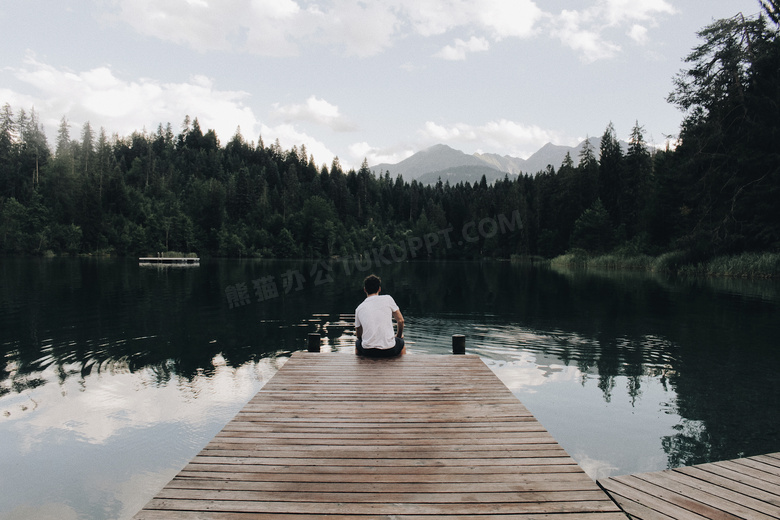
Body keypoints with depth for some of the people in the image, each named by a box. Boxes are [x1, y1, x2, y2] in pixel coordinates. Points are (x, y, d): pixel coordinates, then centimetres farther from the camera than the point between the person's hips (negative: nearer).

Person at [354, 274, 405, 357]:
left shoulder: (359, 308, 6)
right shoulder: (388, 299, 1)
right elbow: (400, 321, 6)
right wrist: (399, 335, 25)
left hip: (368, 352, 1)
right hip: (389, 351, -1)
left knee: (357, 343, 36)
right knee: (400, 341, 33)